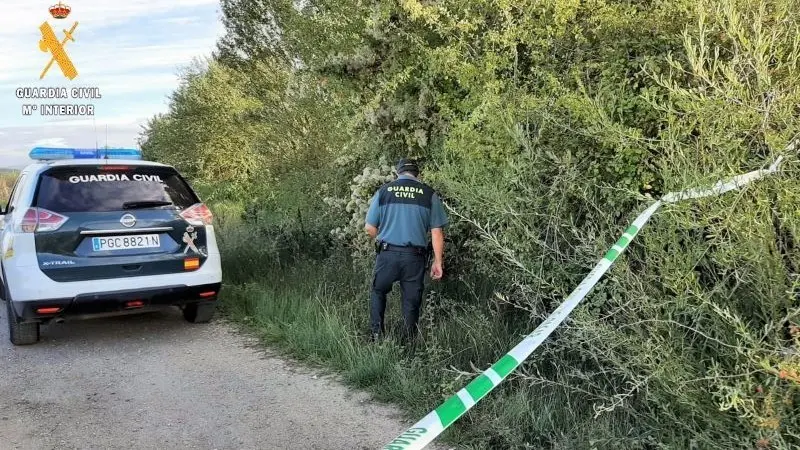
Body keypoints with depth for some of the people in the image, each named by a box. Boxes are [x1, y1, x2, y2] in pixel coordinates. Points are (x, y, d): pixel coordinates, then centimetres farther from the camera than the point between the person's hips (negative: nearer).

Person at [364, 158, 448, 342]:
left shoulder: (383, 191, 3)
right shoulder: (429, 194, 1)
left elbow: (370, 227, 4)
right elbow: (437, 231, -2)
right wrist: (438, 261, 4)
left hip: (387, 253, 0)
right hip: (415, 257, 0)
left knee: (378, 291, 23)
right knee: (412, 300, 12)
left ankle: (376, 333, 16)